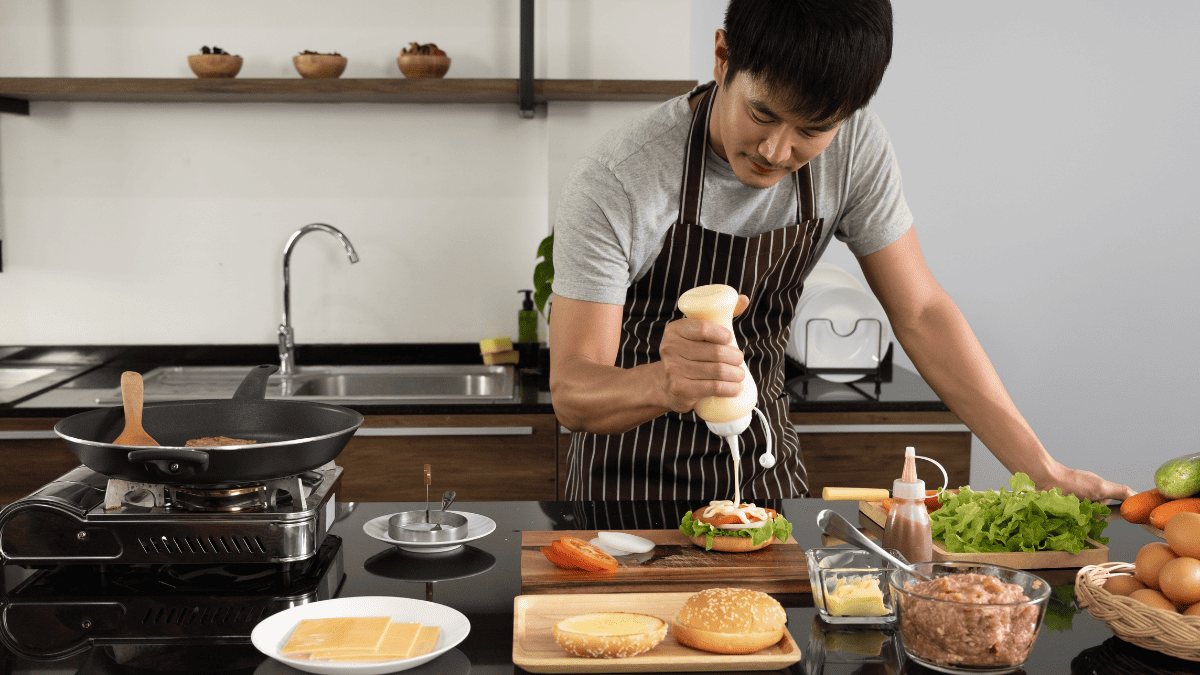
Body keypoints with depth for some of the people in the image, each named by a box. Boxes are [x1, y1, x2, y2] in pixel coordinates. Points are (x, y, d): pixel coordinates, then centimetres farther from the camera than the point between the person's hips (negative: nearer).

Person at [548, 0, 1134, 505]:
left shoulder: (853, 150, -15)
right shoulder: (612, 183, -27)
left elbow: (920, 313, -8)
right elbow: (571, 394, -25)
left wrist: (1043, 471, -13)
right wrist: (664, 384, -48)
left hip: (762, 461, 2)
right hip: (634, 474, -2)